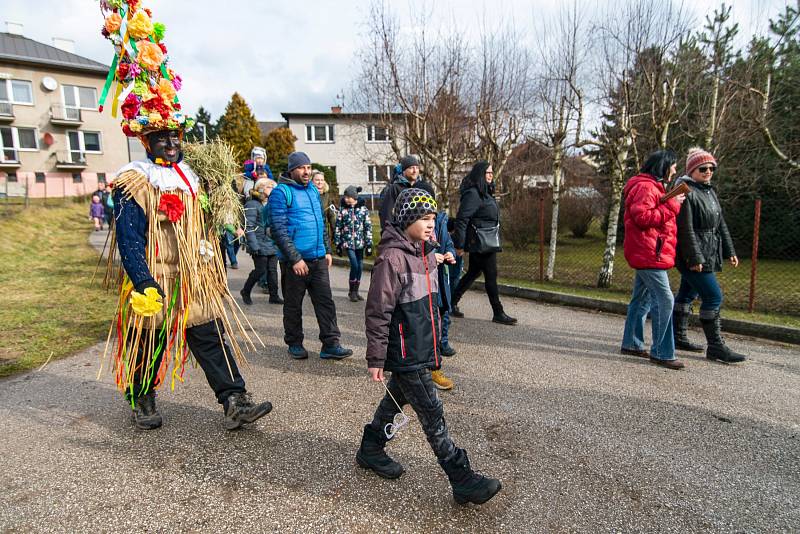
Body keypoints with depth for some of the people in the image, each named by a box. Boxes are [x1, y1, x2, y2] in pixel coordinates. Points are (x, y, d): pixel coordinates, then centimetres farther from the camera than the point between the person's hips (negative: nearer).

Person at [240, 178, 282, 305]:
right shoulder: (252, 205, -9)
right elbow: (249, 227, -14)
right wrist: (254, 246, -20)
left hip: (273, 244, 7)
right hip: (261, 246, -7)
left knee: (272, 270, 7)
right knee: (260, 270, -1)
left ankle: (274, 296, 15)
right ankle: (245, 291, 21)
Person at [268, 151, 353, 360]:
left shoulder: (313, 190, 14)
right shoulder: (281, 192, -8)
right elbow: (279, 230, -15)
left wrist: (327, 250, 14)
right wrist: (295, 259, -19)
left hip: (318, 259, 6)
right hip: (294, 261, -6)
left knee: (326, 302, 3)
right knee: (293, 305, 9)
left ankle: (331, 344, 8)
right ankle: (294, 344, 25)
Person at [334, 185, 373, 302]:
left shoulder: (363, 209, 0)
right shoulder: (342, 210, -1)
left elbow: (368, 227, 1)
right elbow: (338, 228, 3)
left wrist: (369, 244, -2)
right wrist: (338, 244, 1)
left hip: (360, 243, 2)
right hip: (348, 242, -2)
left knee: (360, 267, 5)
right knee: (354, 265, -12)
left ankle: (356, 291, 20)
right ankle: (351, 291, 6)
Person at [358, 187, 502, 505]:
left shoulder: (425, 254, 8)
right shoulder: (392, 258, -20)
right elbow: (377, 312, -19)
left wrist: (433, 345, 23)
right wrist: (376, 359, -16)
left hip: (421, 350, 9)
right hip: (405, 356, -9)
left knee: (395, 400, 22)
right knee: (433, 416, 1)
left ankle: (370, 451, 42)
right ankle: (463, 481, 14)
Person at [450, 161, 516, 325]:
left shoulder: (485, 193, 16)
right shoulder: (473, 193, -15)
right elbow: (462, 219, -19)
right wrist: (459, 245, -19)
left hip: (486, 243, 10)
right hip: (480, 243, -10)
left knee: (473, 273, 16)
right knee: (491, 276, -3)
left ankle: (451, 303, 26)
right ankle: (498, 313, 8)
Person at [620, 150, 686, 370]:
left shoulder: (652, 186, 23)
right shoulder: (645, 187, -12)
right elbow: (642, 217, -23)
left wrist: (672, 205, 11)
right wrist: (671, 206, -16)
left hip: (646, 254, 11)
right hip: (649, 254, -11)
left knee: (642, 298, 15)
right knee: (664, 300, -10)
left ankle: (631, 343, 24)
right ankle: (662, 353, -4)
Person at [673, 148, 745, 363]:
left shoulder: (710, 192, 16)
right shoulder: (686, 192, -13)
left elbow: (720, 224, 21)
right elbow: (685, 229, -19)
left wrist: (729, 251, 18)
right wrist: (695, 258, -21)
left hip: (709, 254, 9)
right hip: (692, 255, -9)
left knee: (687, 294, 15)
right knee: (713, 296, -8)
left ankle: (678, 337, 24)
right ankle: (715, 346, 1)